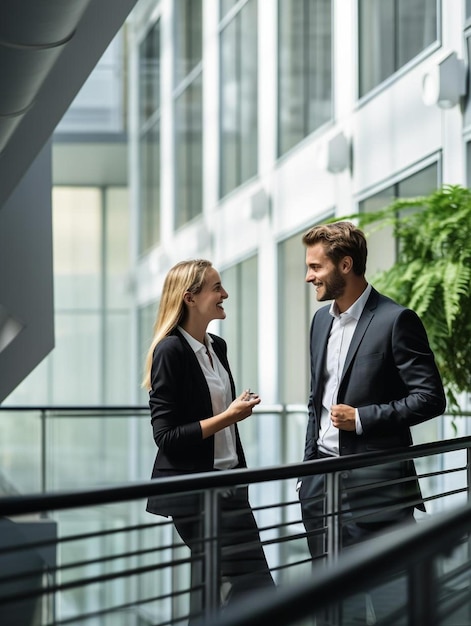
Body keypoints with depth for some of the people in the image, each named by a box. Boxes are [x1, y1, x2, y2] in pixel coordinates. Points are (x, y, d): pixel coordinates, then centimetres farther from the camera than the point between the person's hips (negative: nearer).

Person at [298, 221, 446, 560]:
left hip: (375, 484, -7)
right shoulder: (322, 319, 14)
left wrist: (361, 418, -17)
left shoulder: (396, 320, -10)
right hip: (321, 481, 7)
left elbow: (431, 398, -12)